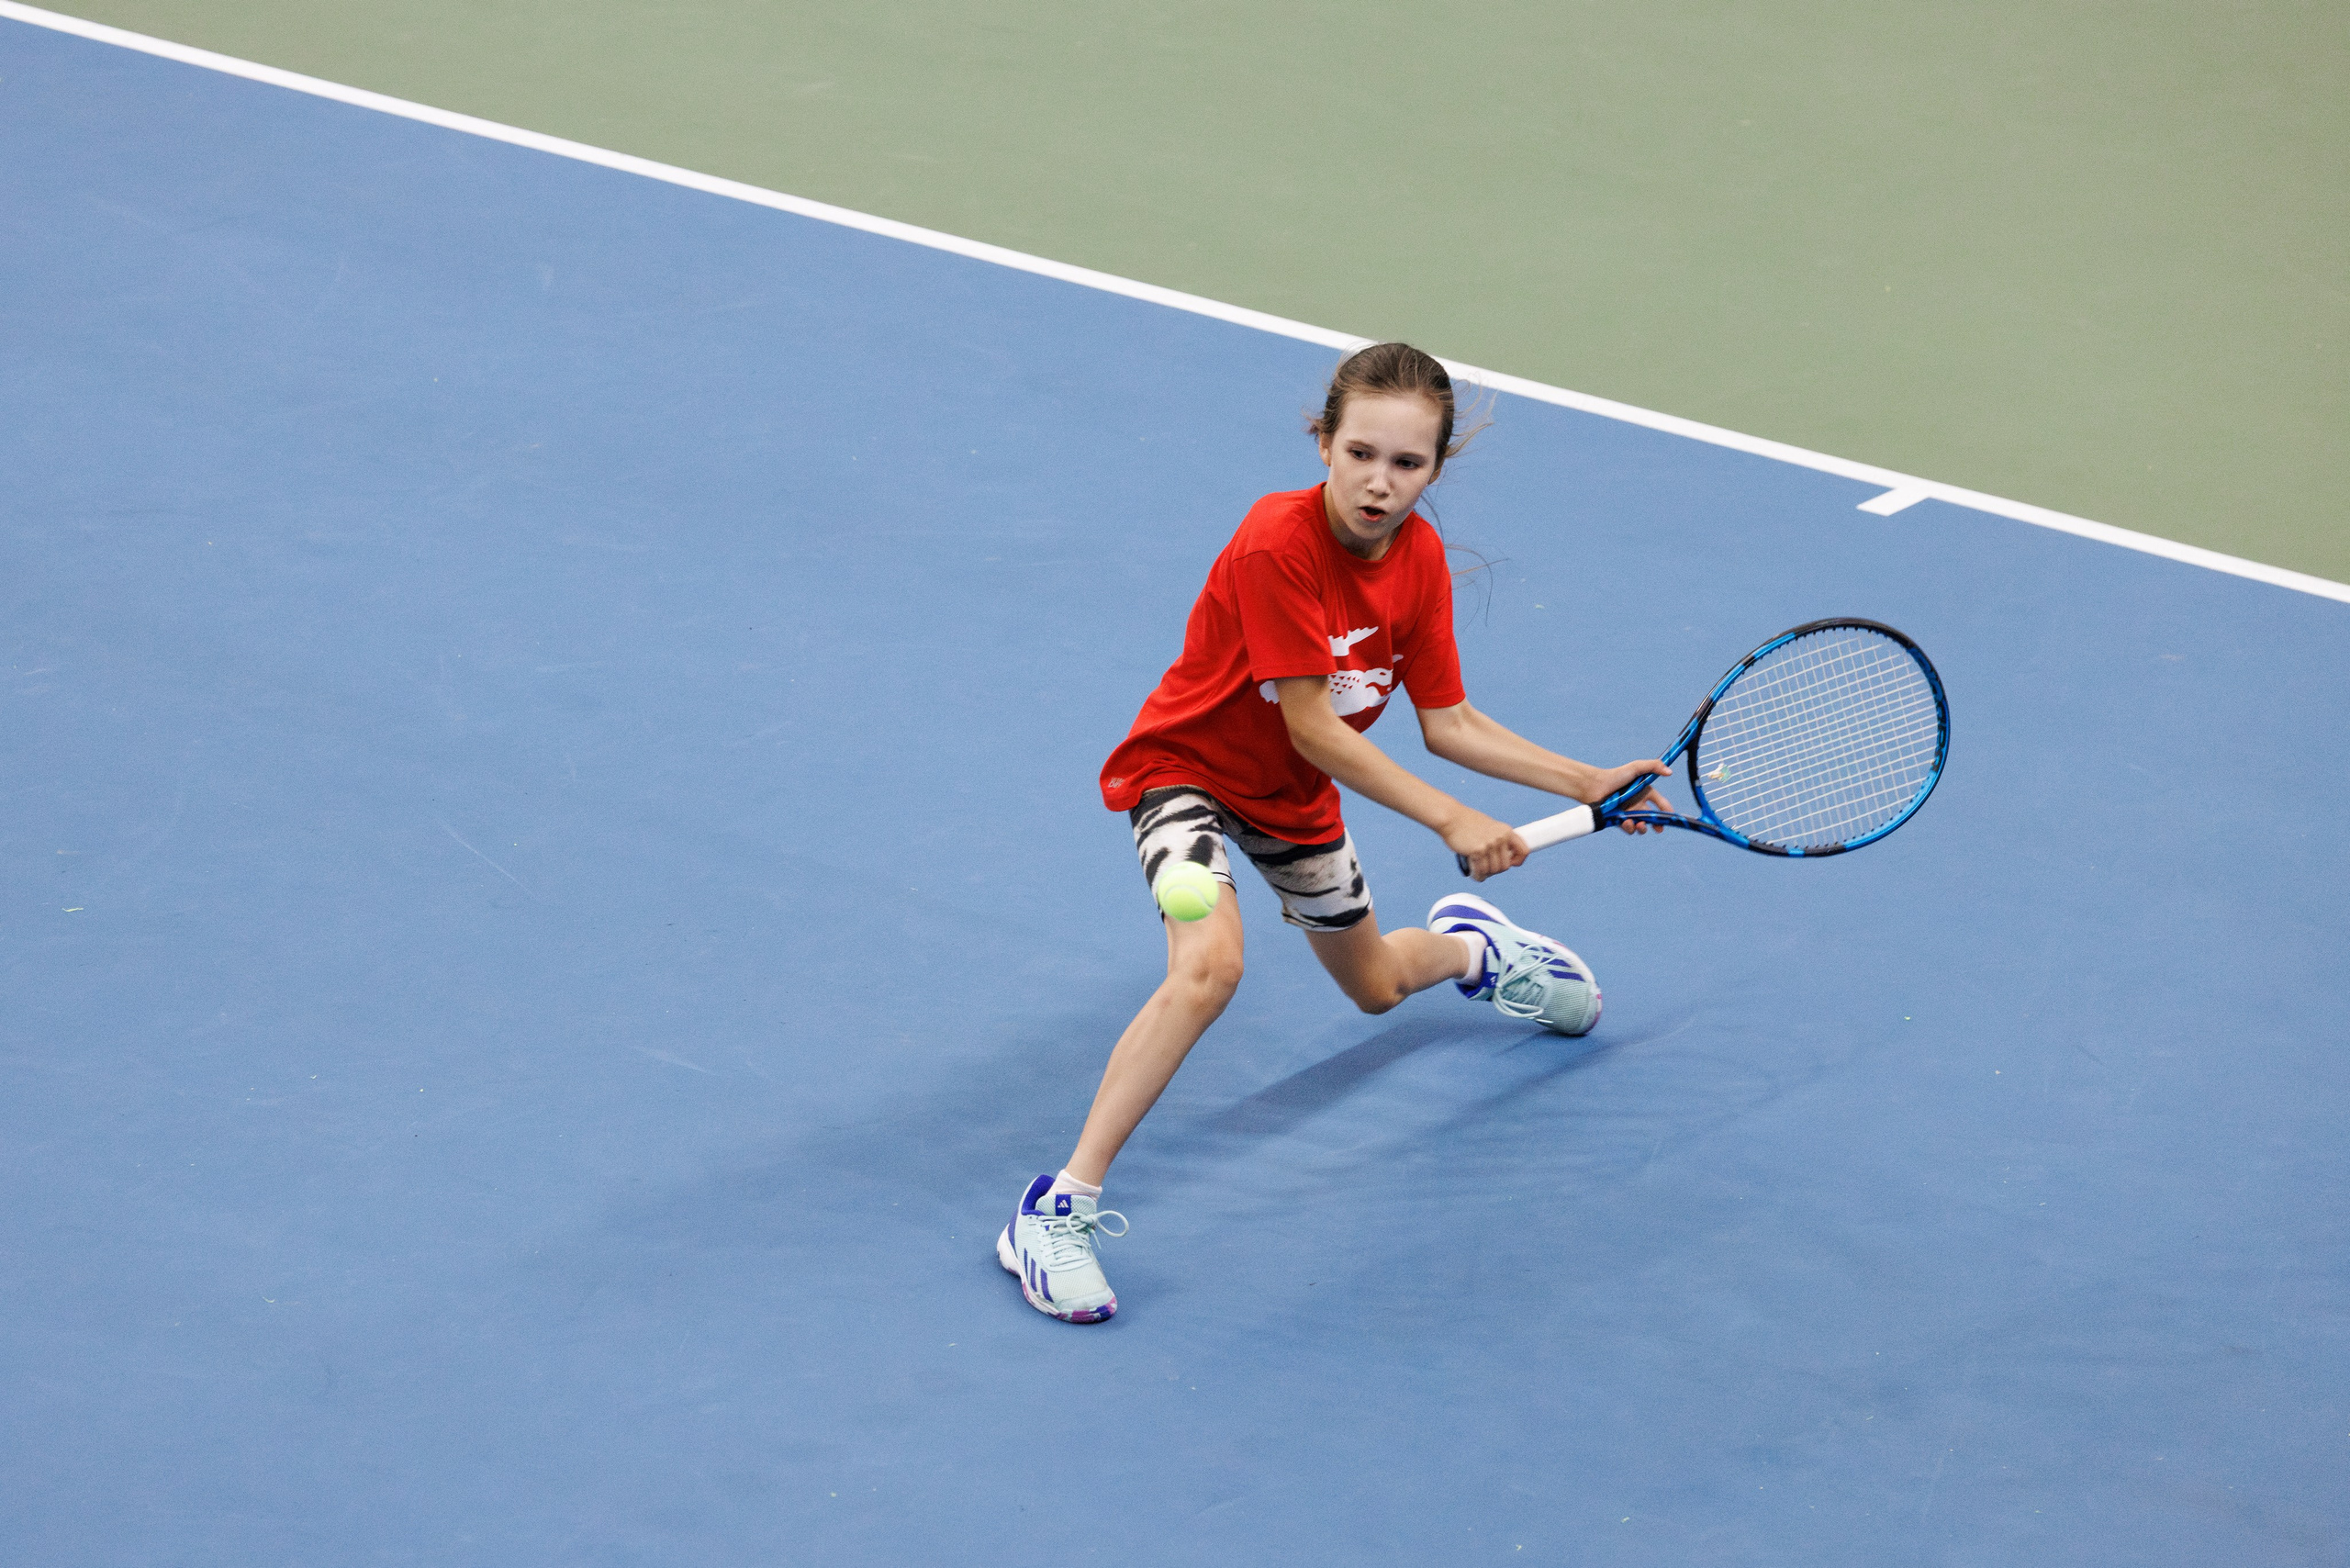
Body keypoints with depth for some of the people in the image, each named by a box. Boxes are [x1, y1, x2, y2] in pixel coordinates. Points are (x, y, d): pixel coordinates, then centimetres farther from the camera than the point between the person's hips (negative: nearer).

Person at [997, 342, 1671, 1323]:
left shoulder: (1420, 560, -12)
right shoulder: (1276, 545, -33)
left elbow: (1448, 724, -3)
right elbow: (1312, 728, -29)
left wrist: (1588, 784, -8)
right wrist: (1450, 821, -29)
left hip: (1295, 795, 7)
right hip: (1185, 766, -7)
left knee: (1376, 986, 25)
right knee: (1209, 966, -33)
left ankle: (1470, 944, 63)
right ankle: (1058, 1208, -28)